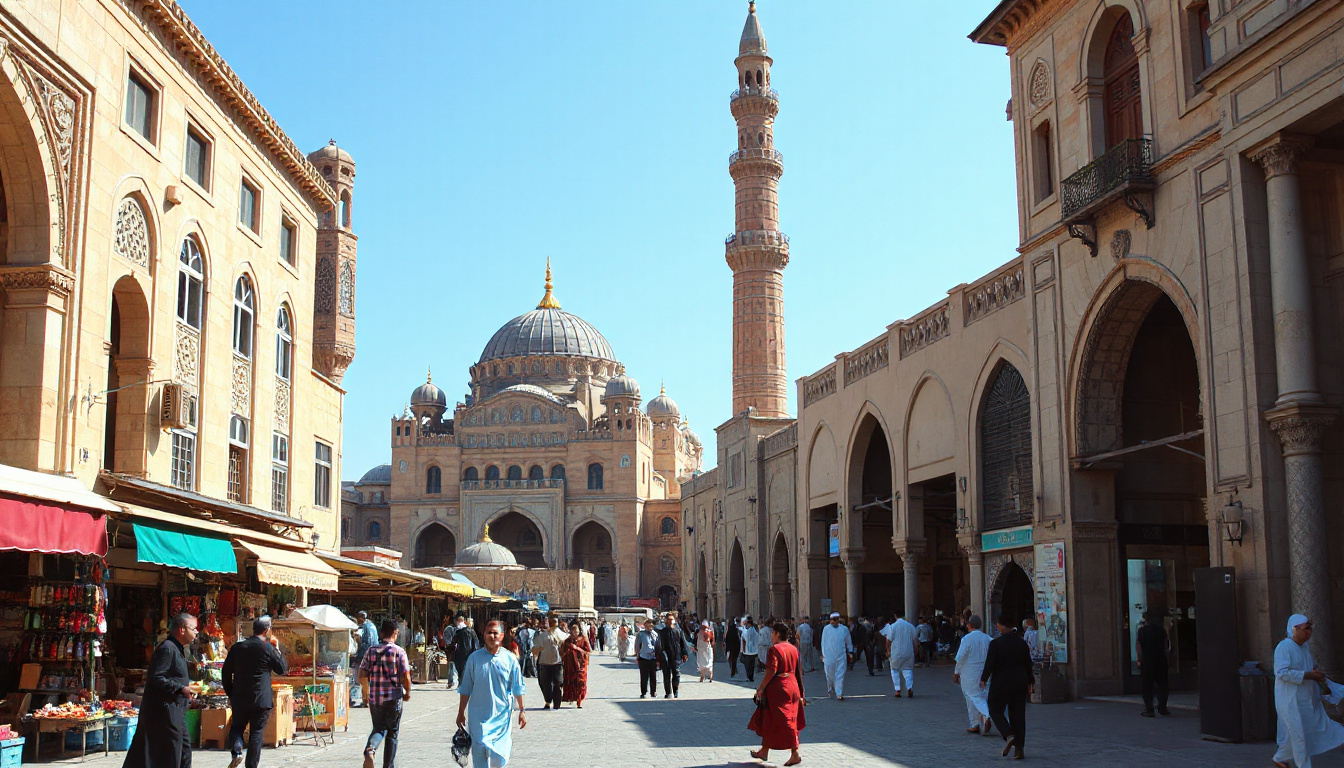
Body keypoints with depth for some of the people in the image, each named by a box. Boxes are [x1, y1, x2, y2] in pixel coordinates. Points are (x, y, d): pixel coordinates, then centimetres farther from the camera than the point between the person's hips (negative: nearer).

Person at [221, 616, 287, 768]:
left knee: (236, 727, 18)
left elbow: (226, 672, 7)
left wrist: (230, 694, 16)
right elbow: (282, 669, 1)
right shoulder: (268, 648, -10)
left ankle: (236, 751, -8)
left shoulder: (237, 647, 2)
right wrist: (277, 649, 8)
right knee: (256, 733, 7)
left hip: (239, 698, 3)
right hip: (261, 699, -3)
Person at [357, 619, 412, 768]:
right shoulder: (399, 652, -8)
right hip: (393, 699, -3)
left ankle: (370, 750, -12)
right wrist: (407, 693, 7)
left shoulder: (371, 651, 2)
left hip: (374, 698, 3)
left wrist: (366, 692, 19)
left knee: (378, 729, 17)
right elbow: (406, 677, -11)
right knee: (392, 734, 12)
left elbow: (362, 676, 1)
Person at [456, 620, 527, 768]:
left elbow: (518, 688, 8)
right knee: (480, 756, -3)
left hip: (502, 716, 0)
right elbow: (465, 689, 5)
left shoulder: (510, 658, 0)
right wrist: (461, 713, 6)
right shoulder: (474, 658, -1)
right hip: (478, 716, 0)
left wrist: (522, 711, 8)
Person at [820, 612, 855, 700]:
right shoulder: (826, 629, 0)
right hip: (829, 656, 0)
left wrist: (850, 652, 18)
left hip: (841, 656, 0)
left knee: (840, 675, -4)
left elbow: (848, 641, 15)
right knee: (830, 675, 8)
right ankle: (830, 690, 31)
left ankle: (839, 693, -4)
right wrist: (823, 654, 5)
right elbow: (823, 642, 6)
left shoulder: (844, 629, 3)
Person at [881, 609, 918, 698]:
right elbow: (915, 641, 6)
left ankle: (897, 690, 5)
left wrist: (888, 650, 10)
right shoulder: (910, 626, 2)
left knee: (895, 670, 13)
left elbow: (889, 640, -5)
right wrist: (915, 651, 16)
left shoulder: (892, 626, -7)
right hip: (908, 652, 2)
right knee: (907, 669, 7)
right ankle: (909, 688, -14)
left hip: (896, 653, -2)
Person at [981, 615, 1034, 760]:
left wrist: (983, 679, 0)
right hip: (1020, 683, 5)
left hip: (1001, 683, -5)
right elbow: (1028, 664, 9)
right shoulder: (1022, 643, 3)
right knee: (1018, 715, 8)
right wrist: (1031, 681, 21)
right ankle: (1019, 749, 5)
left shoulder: (995, 643, -12)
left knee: (996, 711, 9)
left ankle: (1009, 736, -14)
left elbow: (989, 664, -13)